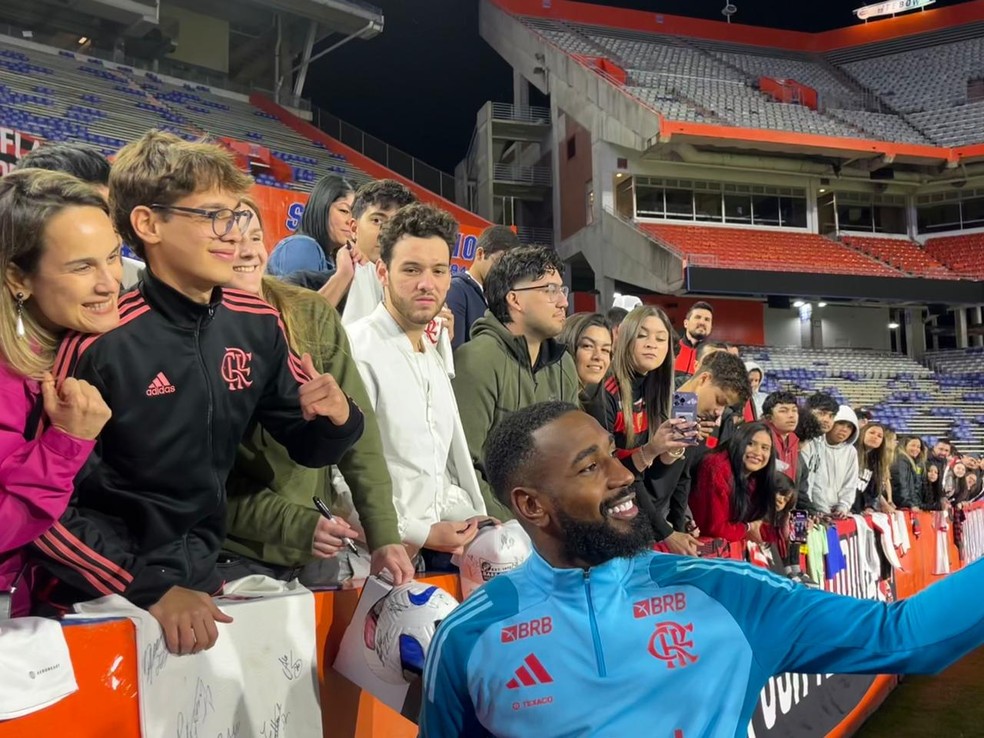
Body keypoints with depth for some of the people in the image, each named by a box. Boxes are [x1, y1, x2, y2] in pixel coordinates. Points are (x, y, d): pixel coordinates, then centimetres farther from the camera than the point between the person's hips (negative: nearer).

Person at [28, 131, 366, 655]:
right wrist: (148, 589, -18)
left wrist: (334, 418, -13)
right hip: (102, 599, -4)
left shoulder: (259, 325, -2)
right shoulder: (97, 341, -16)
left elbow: (307, 445, 8)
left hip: (200, 582, 4)